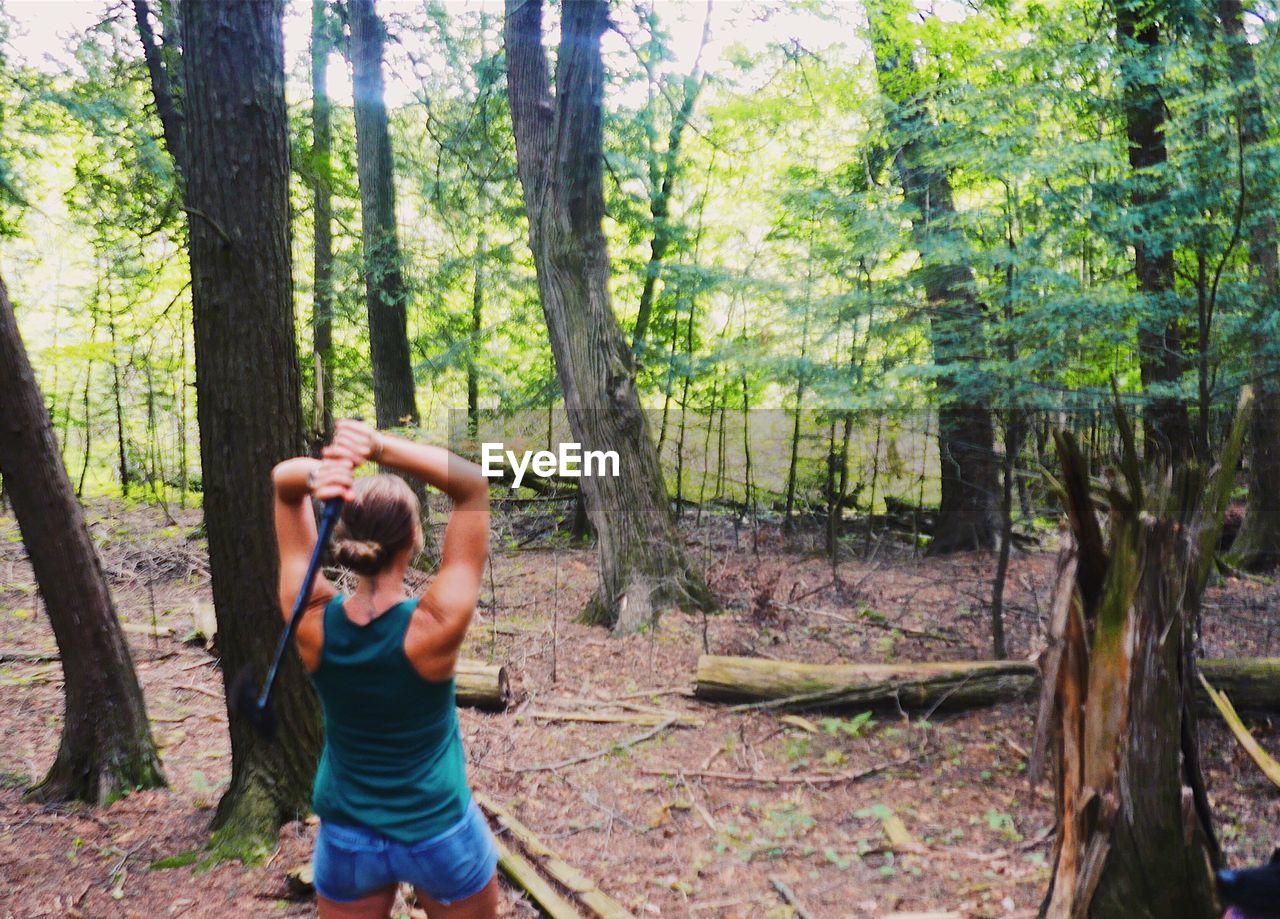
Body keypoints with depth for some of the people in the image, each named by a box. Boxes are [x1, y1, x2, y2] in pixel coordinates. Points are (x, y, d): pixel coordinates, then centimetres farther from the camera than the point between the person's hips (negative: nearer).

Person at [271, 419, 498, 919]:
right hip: (441, 836, -2)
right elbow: (473, 484, -27)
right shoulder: (433, 627, -28)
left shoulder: (313, 622, -19)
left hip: (345, 840, 3)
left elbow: (282, 482, -13)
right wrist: (378, 446, -40)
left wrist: (316, 474, -36)